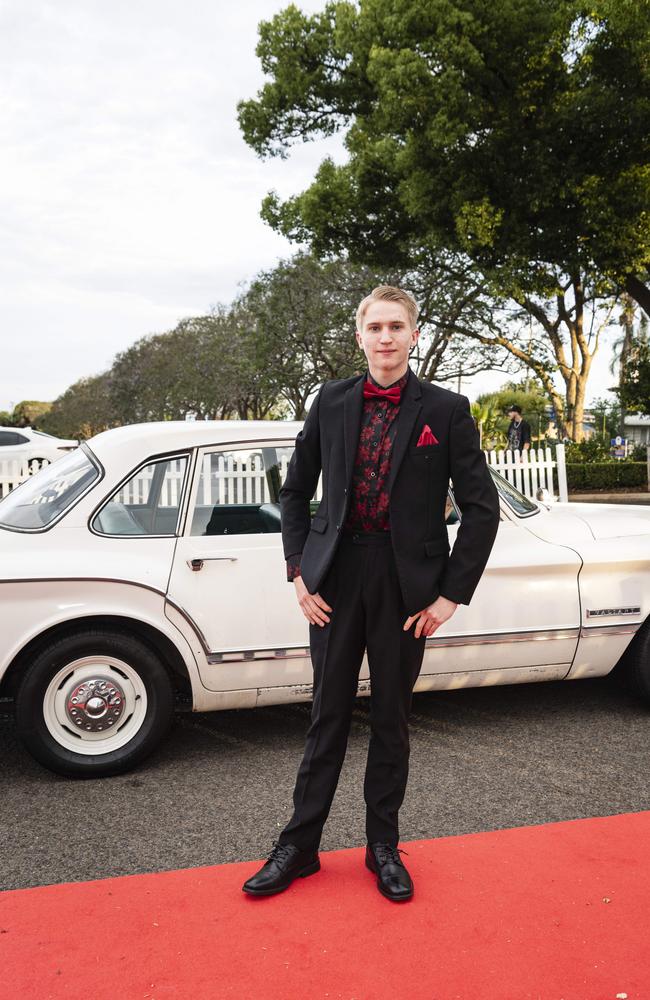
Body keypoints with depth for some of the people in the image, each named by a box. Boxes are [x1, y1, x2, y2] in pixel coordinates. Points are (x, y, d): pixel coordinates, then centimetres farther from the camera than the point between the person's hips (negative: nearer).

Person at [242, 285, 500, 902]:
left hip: (406, 585, -1)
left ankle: (382, 845, 31)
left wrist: (451, 594, -6)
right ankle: (299, 845, 26)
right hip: (336, 578, 1)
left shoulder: (446, 411, -3)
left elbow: (481, 508, -2)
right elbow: (295, 491, 10)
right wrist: (299, 570, 2)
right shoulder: (331, 402, 3)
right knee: (328, 715, 10)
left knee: (391, 718, 13)